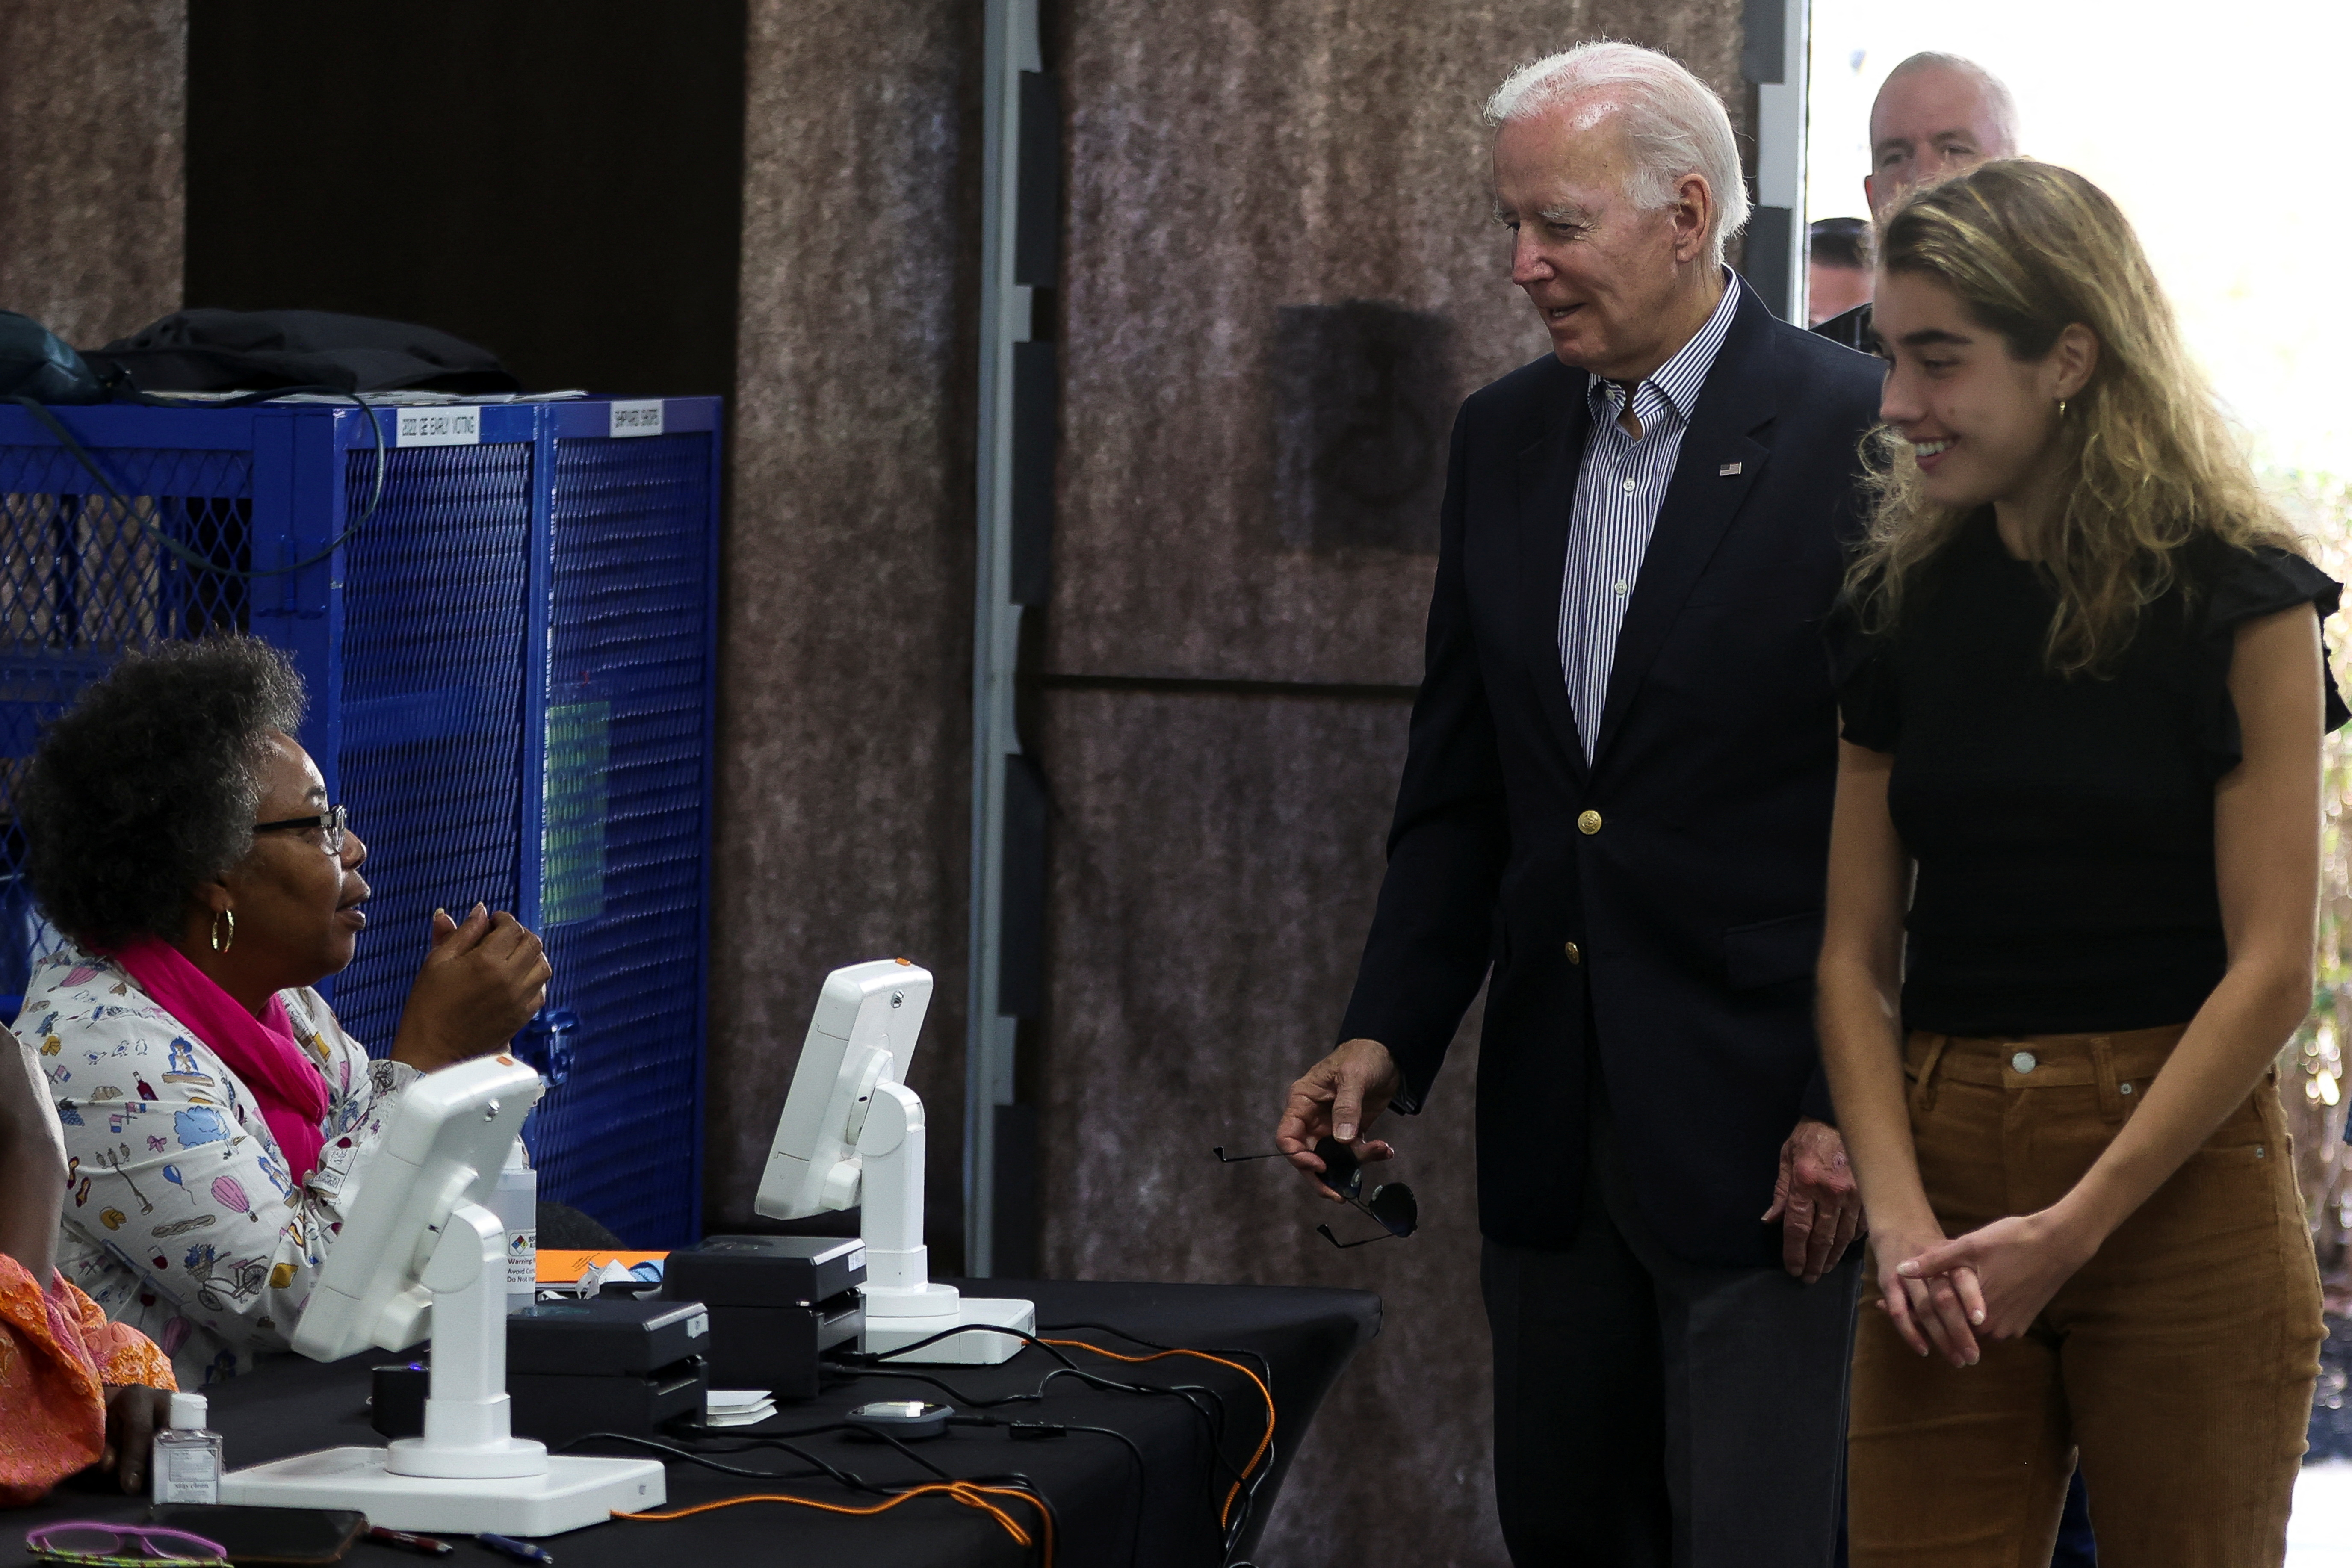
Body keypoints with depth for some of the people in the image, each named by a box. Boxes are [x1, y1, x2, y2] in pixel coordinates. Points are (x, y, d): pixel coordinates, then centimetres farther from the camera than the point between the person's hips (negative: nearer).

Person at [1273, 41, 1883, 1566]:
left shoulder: (1857, 430, -10)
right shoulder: (1504, 437, 11)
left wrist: (1848, 1107, -14)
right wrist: (1385, 1041, 4)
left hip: (1759, 1113, -6)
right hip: (1554, 1122, 6)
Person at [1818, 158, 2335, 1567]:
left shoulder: (2240, 602, -3)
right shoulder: (1905, 602, 9)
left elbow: (2271, 969, -8)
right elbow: (1855, 953, 7)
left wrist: (2072, 1226, -13)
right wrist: (1898, 1211, -9)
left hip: (2178, 1178, -3)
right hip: (1945, 1166, 3)